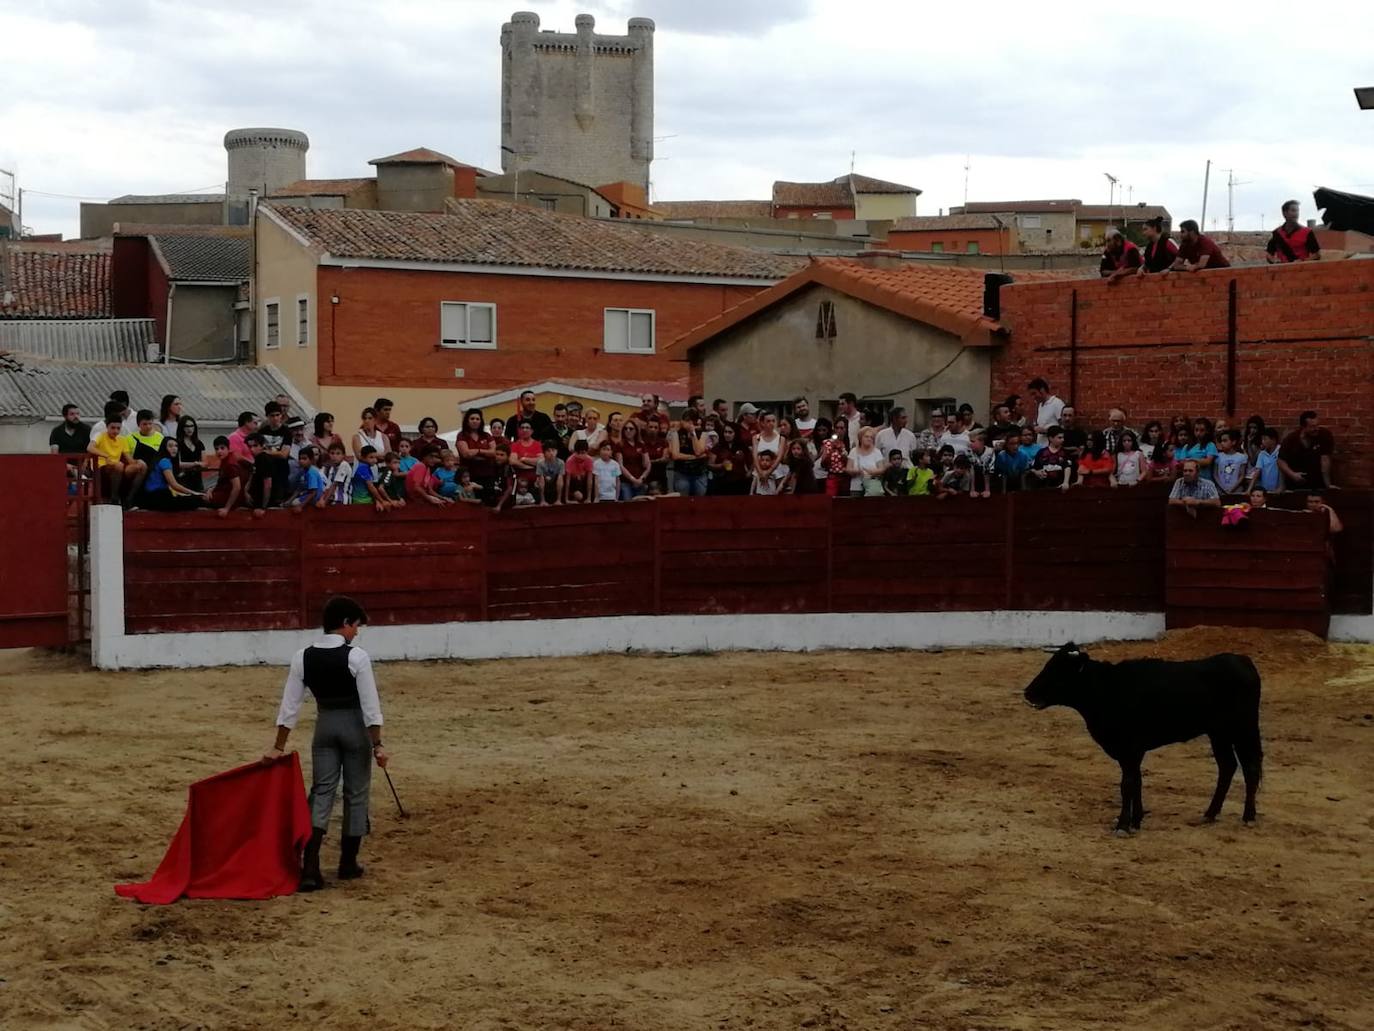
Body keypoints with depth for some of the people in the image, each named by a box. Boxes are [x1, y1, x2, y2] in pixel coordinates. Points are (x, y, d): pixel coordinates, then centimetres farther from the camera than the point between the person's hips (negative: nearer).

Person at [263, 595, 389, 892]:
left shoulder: (303, 657, -2)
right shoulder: (356, 656, -14)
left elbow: (290, 704, 0)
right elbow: (369, 703, -16)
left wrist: (279, 746, 5)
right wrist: (378, 744, -11)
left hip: (325, 725, 3)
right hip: (354, 725, -3)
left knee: (321, 793, 4)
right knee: (355, 794, 11)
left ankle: (310, 868, -11)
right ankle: (348, 863, 19)